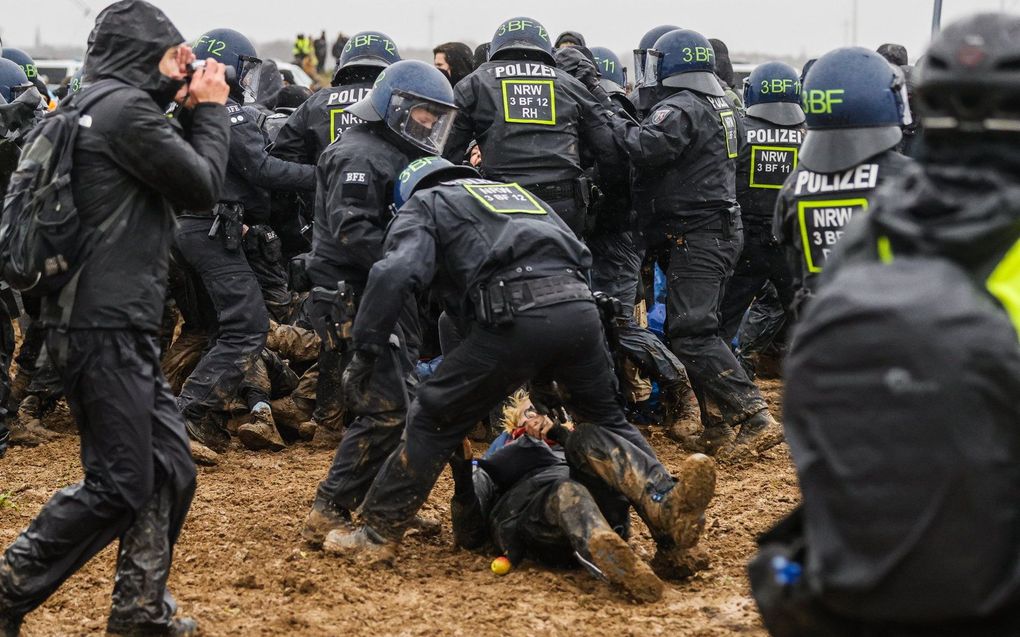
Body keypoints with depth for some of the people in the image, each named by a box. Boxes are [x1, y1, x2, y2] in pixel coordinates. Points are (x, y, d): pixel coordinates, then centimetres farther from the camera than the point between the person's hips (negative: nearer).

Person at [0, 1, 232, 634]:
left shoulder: (101, 106, 19)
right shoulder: (125, 107, -13)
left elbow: (182, 177, 21)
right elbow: (203, 187, -9)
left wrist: (193, 105, 13)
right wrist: (210, 108, 4)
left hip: (124, 326, 10)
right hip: (106, 327, -10)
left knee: (170, 469, 12)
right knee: (118, 486, -7)